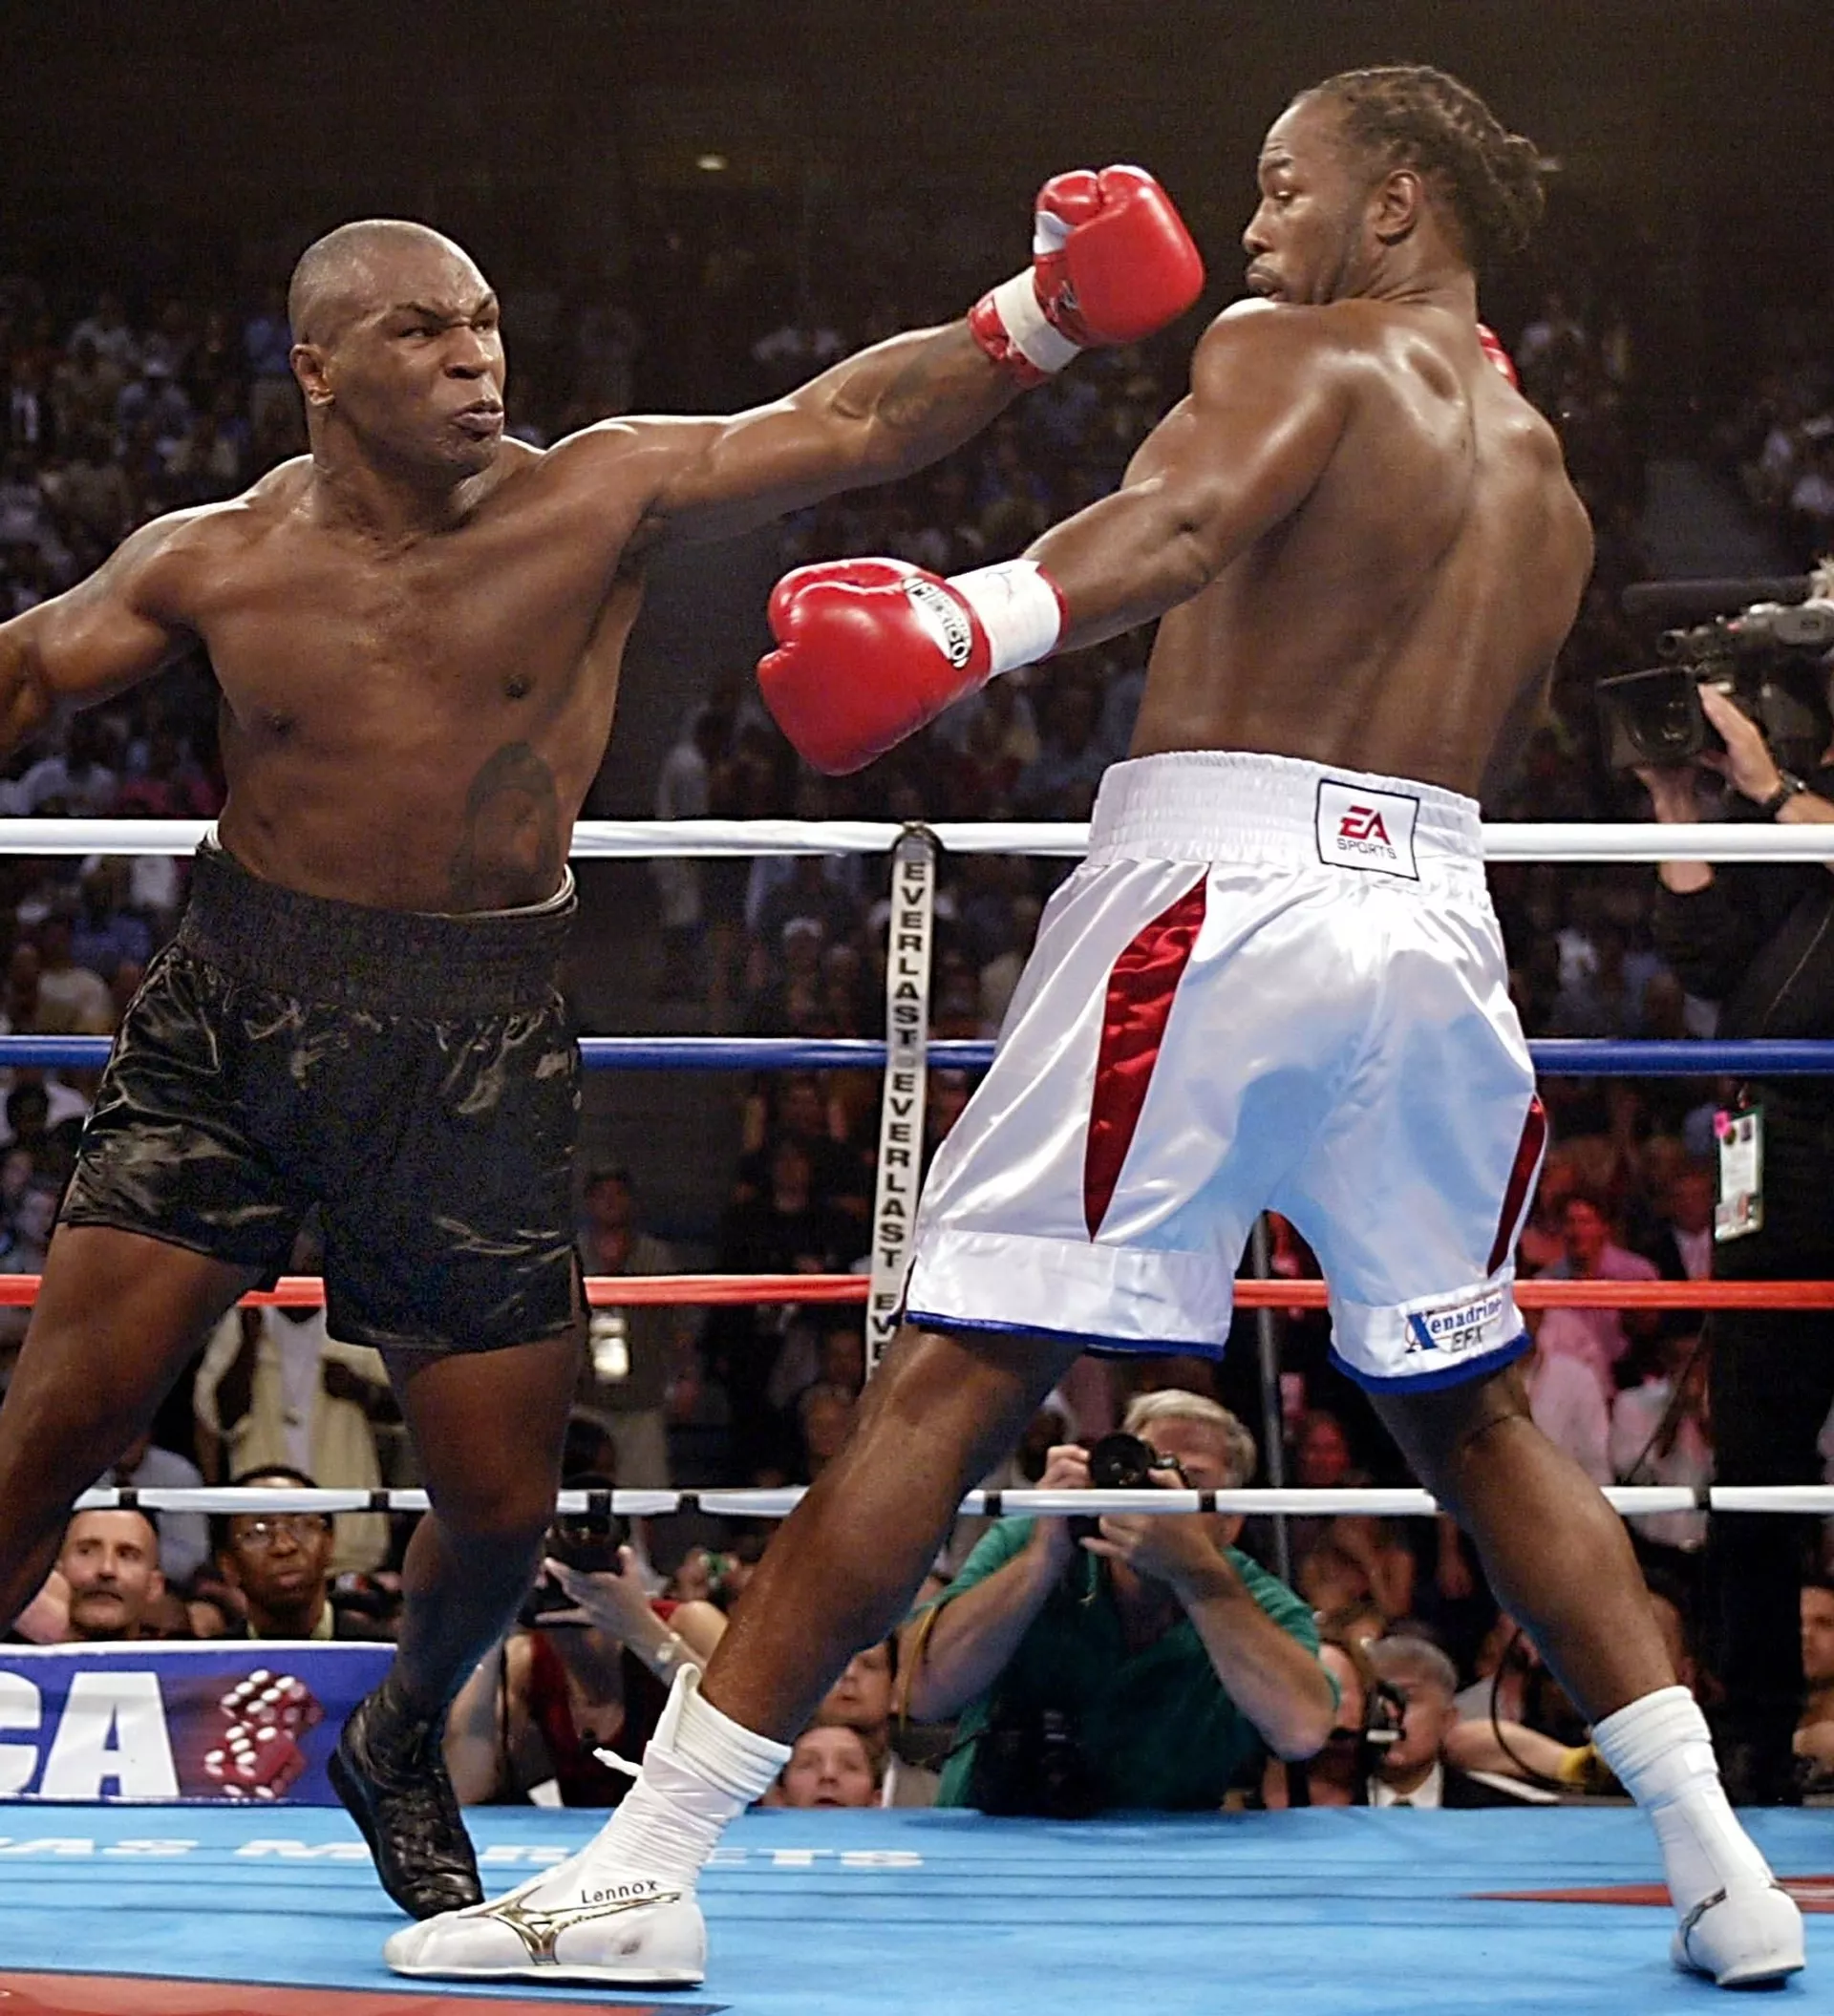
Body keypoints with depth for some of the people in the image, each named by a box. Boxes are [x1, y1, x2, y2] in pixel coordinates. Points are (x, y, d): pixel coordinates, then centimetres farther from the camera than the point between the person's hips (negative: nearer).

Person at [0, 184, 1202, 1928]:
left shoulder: (598, 502, -7)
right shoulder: (210, 565, -3)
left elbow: (850, 425, -13)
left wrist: (1040, 316, -25)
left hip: (478, 1043, 0)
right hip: (238, 1007, 0)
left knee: (501, 1493, 4)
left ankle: (400, 1749, 35)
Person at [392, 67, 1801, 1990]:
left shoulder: (1296, 351, 3)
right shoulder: (1544, 481, 23)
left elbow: (1189, 517, -18)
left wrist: (976, 621, -33)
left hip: (1218, 890, -6)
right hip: (1435, 912, 6)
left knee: (948, 1375, -8)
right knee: (1469, 1408, 22)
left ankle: (647, 1867, -10)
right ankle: (1718, 1861, 16)